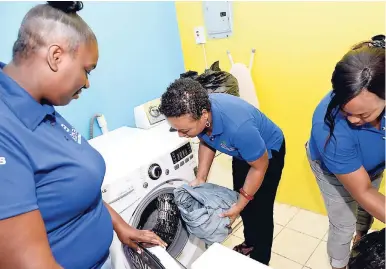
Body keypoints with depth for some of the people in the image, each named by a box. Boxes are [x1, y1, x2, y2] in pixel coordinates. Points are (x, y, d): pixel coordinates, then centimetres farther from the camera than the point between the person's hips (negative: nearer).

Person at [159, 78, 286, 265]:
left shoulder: (238, 127, -46)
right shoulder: (195, 111, -26)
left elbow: (259, 167, -28)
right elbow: (206, 143, -4)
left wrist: (239, 205, -20)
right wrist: (200, 178, -12)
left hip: (268, 152, -6)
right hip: (242, 151, 6)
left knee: (259, 209, 1)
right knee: (242, 200, 19)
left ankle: (260, 260, 27)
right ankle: (250, 243, 44)